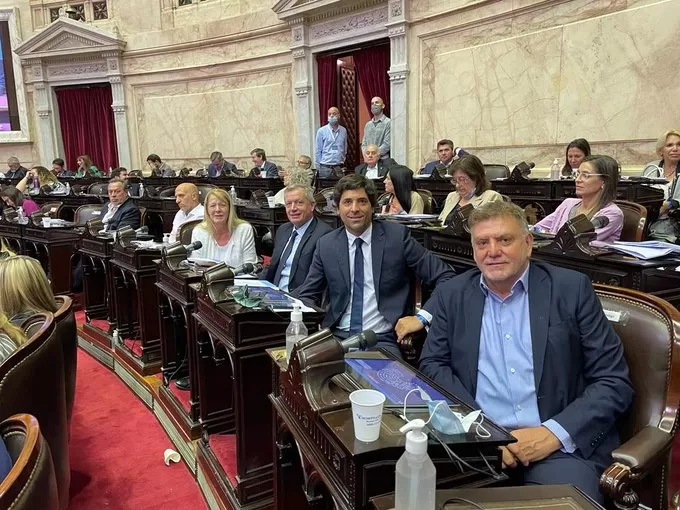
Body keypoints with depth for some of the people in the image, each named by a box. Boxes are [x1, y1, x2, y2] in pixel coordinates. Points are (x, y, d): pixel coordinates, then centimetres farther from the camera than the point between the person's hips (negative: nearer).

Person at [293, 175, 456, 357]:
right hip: (337, 336, 3)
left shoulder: (397, 235, -2)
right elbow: (308, 295, 12)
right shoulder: (326, 245, 6)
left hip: (383, 340, -3)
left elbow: (445, 276, -2)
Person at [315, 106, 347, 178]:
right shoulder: (321, 131, 0)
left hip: (339, 167, 2)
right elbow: (318, 151, 2)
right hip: (325, 167, -2)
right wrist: (318, 167, 0)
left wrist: (343, 161, 13)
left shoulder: (343, 130, 7)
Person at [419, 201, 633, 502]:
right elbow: (433, 366, 6)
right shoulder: (451, 295, 7)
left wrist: (554, 433, -13)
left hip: (562, 444, -1)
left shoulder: (571, 289, 1)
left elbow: (615, 381, 1)